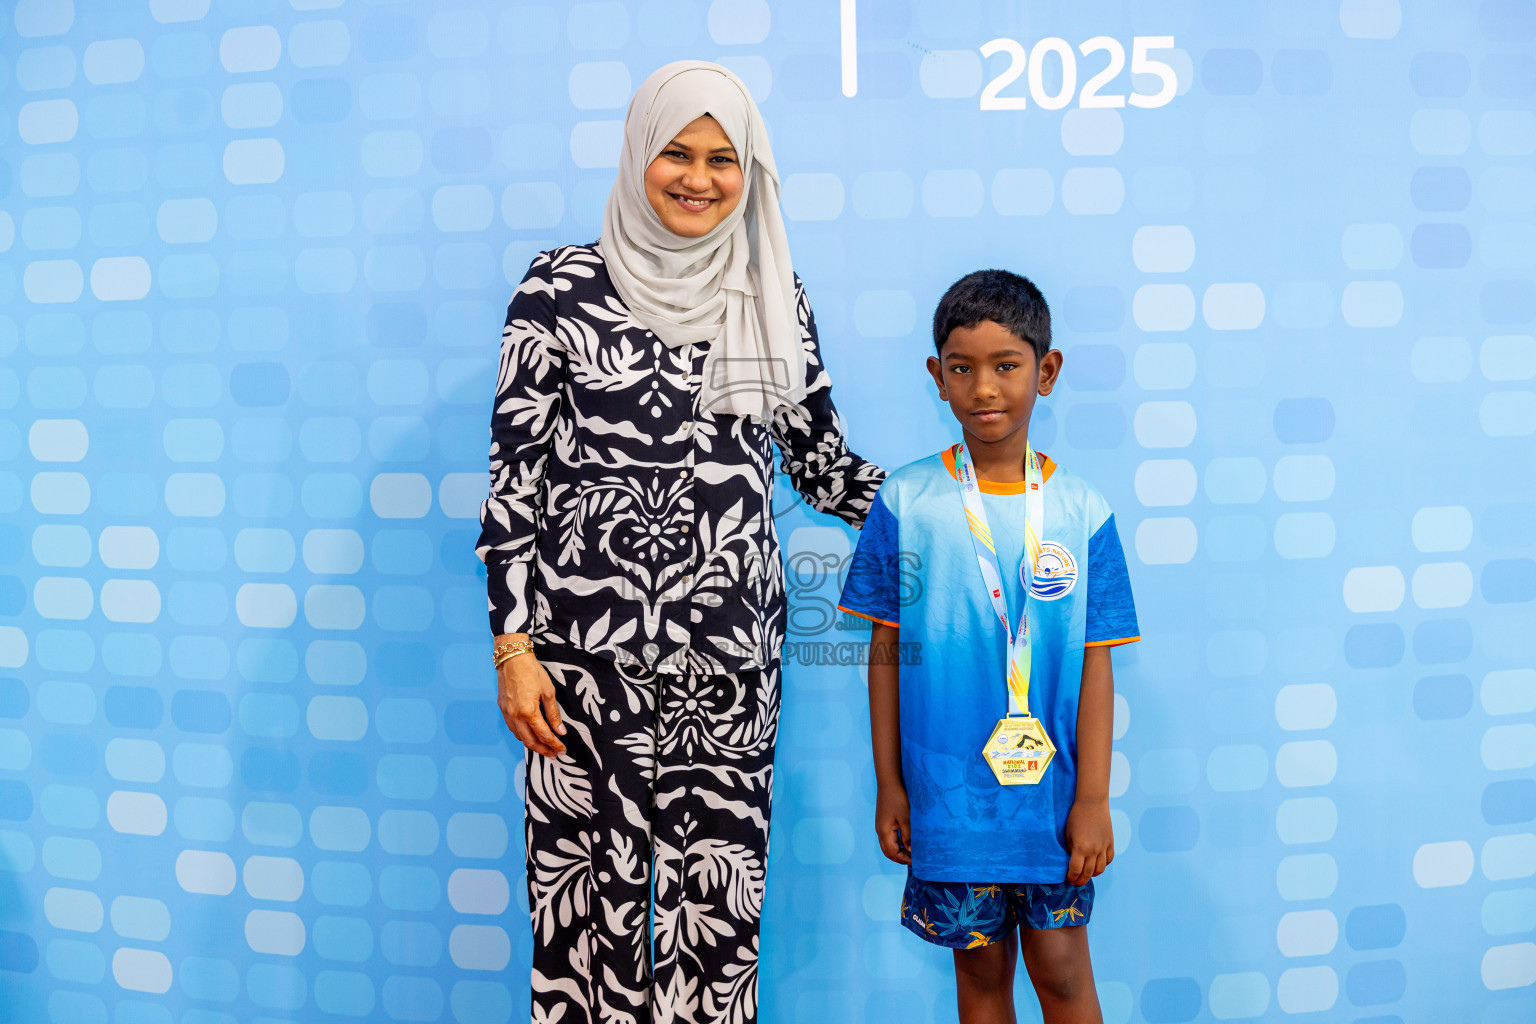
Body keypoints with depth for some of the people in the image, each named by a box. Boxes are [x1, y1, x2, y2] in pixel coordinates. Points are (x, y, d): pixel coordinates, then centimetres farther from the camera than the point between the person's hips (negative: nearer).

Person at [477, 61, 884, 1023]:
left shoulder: (774, 295, 10)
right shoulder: (563, 286, 1)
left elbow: (820, 458, 13)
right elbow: (513, 472, 0)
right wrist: (513, 644, -6)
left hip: (731, 643, 3)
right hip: (587, 640, -2)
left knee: (719, 890, 8)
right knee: (591, 883, 5)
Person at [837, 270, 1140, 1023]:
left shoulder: (1081, 511, -4)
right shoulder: (906, 501, -5)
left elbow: (1095, 665, -1)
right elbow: (886, 651, 1)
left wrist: (1093, 798, -1)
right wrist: (888, 784, 3)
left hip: (1052, 790, 0)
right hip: (948, 793, 0)